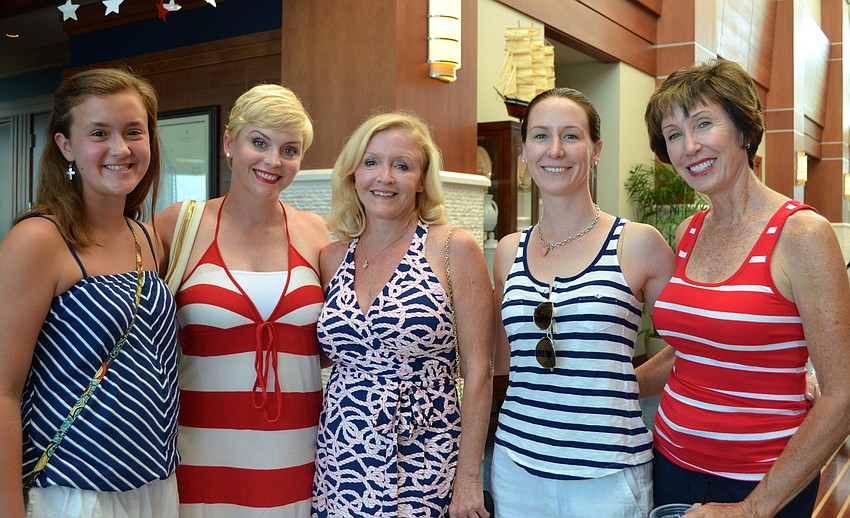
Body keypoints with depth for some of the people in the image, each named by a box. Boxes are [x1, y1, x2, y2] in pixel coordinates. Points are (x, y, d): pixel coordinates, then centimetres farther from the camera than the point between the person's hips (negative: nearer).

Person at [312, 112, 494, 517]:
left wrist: (469, 478, -9)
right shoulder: (332, 258, 3)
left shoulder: (454, 249, -8)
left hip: (423, 466, -3)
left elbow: (477, 372, -8)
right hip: (340, 461, 4)